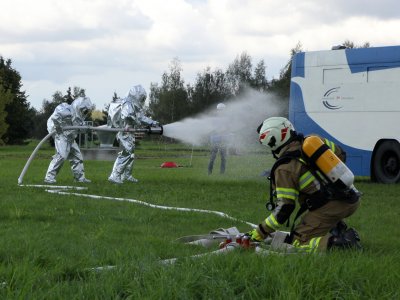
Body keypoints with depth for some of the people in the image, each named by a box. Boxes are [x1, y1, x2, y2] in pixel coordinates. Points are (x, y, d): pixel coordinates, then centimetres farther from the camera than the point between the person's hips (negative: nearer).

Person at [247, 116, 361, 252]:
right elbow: (341, 155, 24)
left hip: (330, 208, -8)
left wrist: (260, 232, -3)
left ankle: (337, 242, -24)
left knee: (297, 243, 0)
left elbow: (284, 208, -12)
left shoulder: (285, 168, -10)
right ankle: (339, 229, 20)